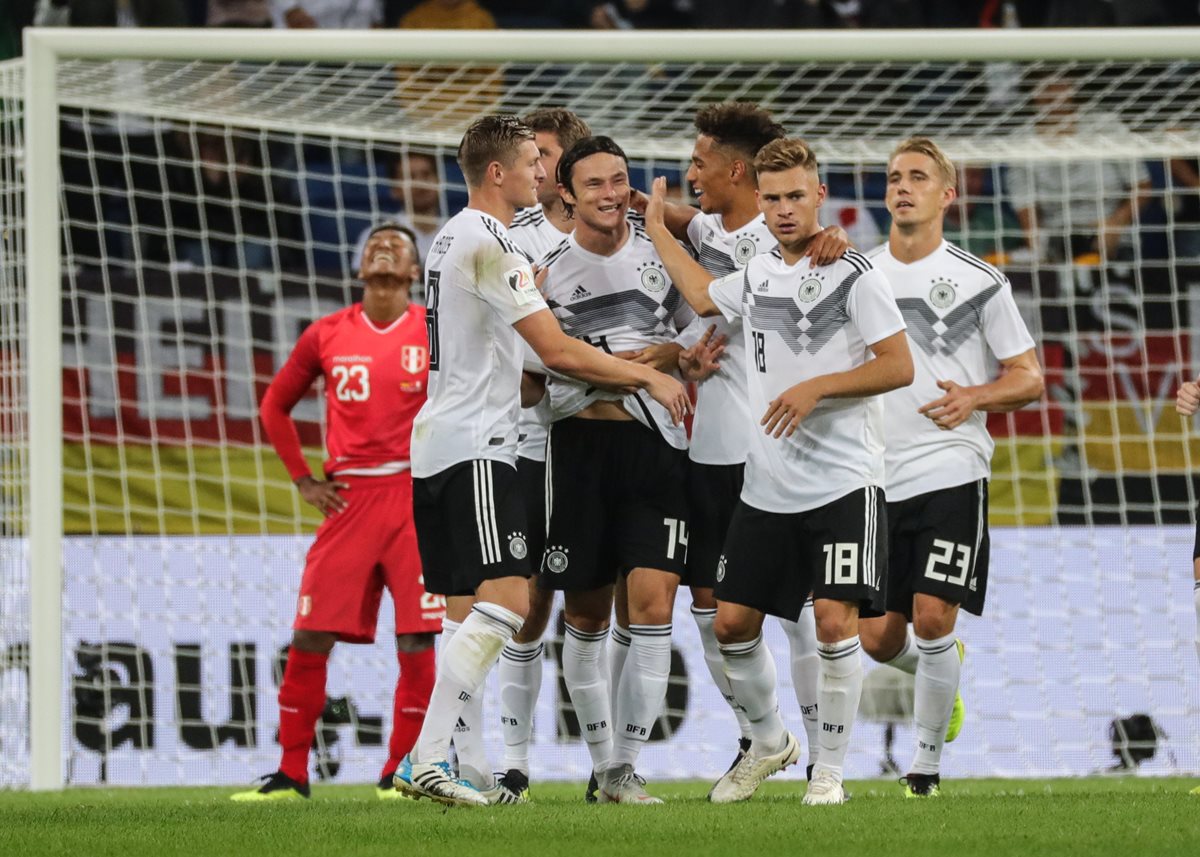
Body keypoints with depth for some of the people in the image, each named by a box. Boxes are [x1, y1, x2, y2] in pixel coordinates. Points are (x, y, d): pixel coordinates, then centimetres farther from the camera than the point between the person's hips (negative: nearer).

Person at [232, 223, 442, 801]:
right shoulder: (327, 336, 8)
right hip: (348, 497, 2)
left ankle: (400, 773, 4)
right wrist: (303, 480, 11)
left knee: (416, 640, -6)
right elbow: (275, 406, 20)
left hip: (416, 494, -2)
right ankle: (290, 776, 5)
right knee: (310, 638, -3)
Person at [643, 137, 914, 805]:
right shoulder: (758, 275, 13)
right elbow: (702, 295, 36)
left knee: (834, 618, -14)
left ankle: (831, 769, -2)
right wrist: (657, 228, 41)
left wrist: (816, 388, -17)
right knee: (733, 620, 6)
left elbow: (899, 367, -11)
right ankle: (770, 742, 28)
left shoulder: (855, 274, -7)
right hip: (767, 486, 6)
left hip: (844, 480, -6)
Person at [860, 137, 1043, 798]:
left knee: (932, 619, -14)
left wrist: (973, 398, -14)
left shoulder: (979, 281, 1)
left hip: (952, 473, -3)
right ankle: (939, 671, 37)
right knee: (878, 639, 3)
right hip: (876, 482, 3)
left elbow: (1029, 377, 2)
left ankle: (927, 762, 0)